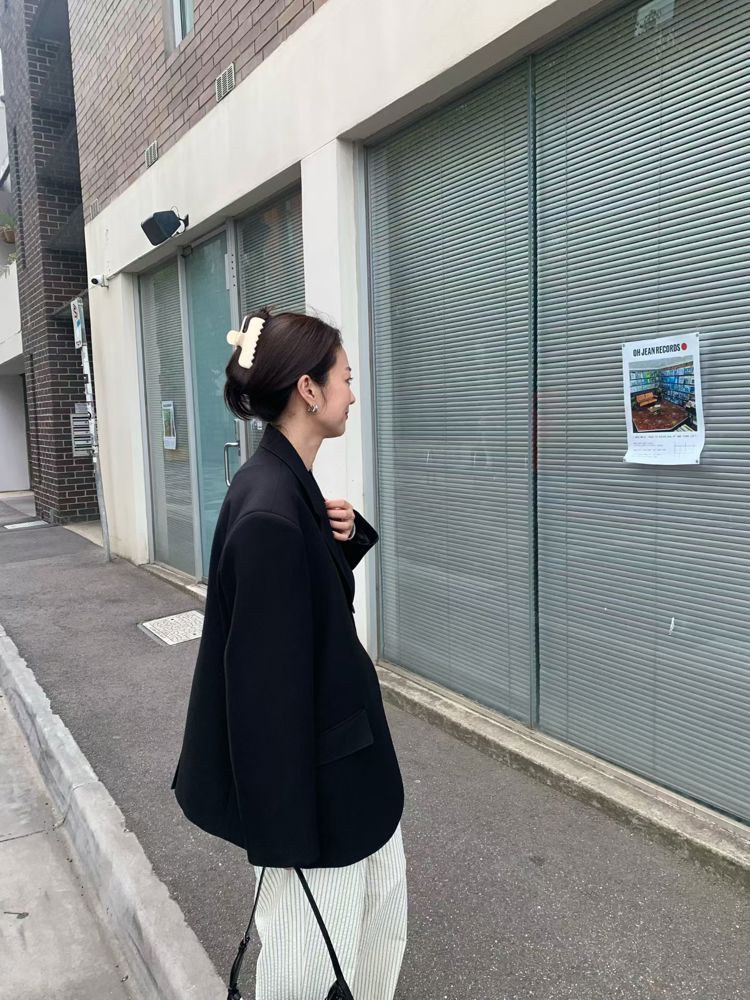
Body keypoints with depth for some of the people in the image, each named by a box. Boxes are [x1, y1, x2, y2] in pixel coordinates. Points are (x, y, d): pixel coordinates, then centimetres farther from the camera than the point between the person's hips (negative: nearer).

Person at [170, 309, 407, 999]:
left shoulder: (291, 484, 1)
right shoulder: (268, 510, -28)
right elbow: (262, 675, -25)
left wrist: (347, 533, -7)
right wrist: (287, 827, -17)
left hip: (345, 741, 9)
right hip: (306, 768, -9)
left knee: (382, 893, 26)